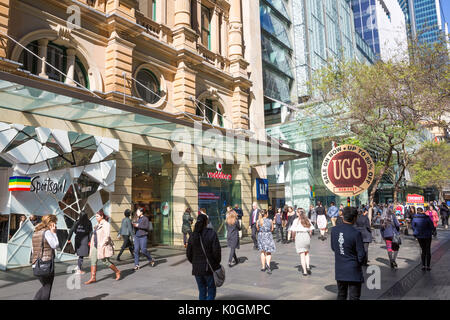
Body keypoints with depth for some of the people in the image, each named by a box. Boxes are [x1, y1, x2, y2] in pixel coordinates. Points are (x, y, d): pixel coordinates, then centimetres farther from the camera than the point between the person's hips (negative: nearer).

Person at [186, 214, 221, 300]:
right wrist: (217, 263, 2)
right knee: (211, 291, 10)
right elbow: (217, 251, -15)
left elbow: (189, 253, 3)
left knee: (202, 291, 18)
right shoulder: (212, 233, -12)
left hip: (197, 269, 4)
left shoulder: (193, 235, -1)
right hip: (210, 268, -4)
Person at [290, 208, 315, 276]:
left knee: (302, 255, 3)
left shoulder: (296, 220, -4)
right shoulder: (307, 220, 6)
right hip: (307, 236, 3)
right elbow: (311, 229, 4)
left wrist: (294, 236, 7)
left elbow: (293, 230, -9)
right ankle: (308, 267, 7)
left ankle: (305, 271, 4)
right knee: (307, 253, 23)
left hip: (299, 236, -3)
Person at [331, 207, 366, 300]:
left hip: (339, 270, 5)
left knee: (341, 295, 19)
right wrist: (359, 263, 5)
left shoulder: (334, 230, -3)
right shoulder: (356, 233, -19)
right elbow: (361, 255, -14)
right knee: (354, 297, 7)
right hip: (353, 271, -5)